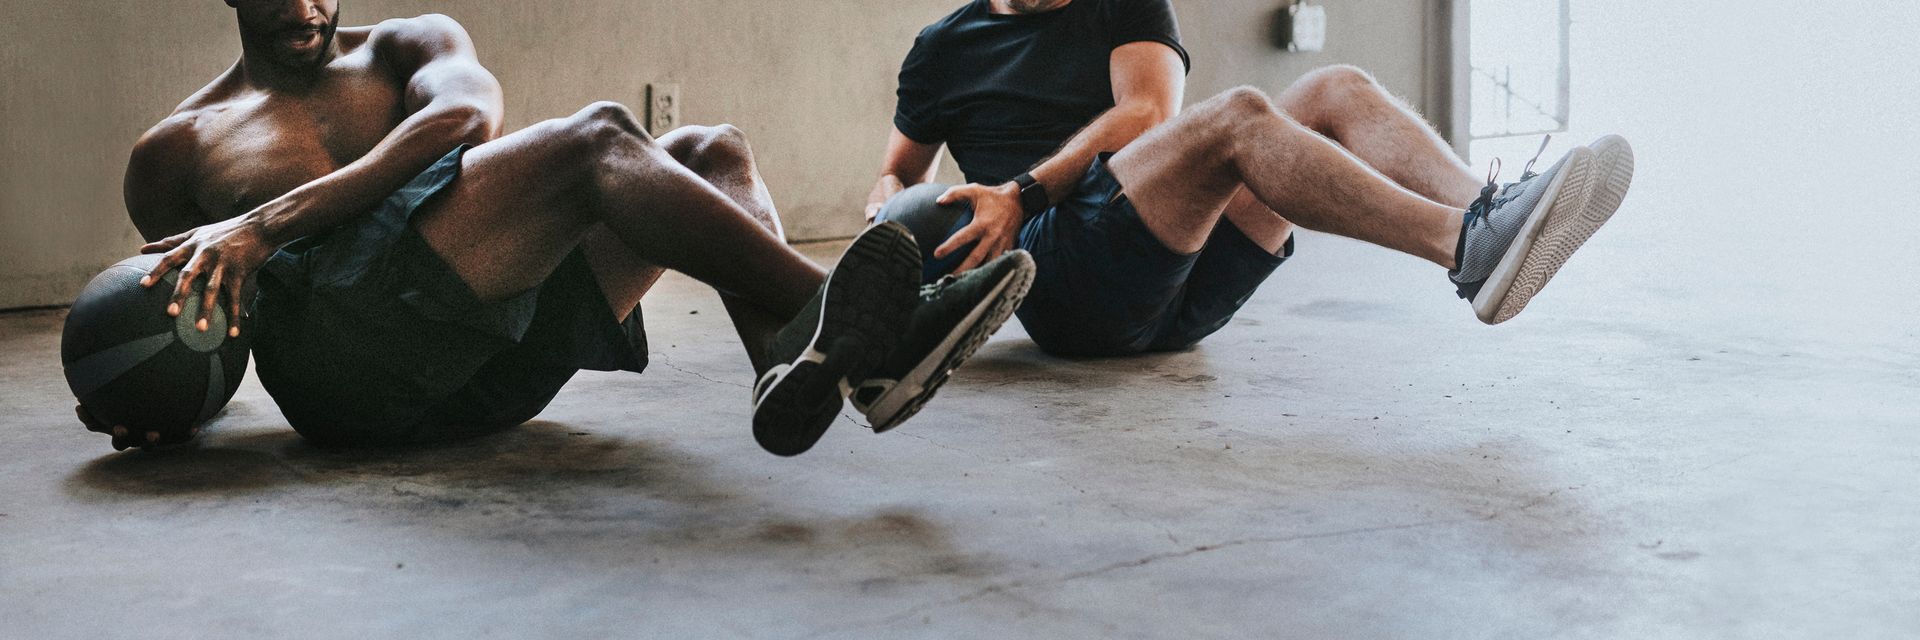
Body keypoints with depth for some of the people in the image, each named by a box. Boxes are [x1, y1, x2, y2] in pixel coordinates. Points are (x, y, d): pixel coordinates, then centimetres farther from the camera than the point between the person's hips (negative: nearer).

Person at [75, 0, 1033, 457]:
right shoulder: (174, 151, 24)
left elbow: (465, 111, -1)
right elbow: (184, 309, 27)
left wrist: (273, 221, -14)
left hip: (494, 362, 4)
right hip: (342, 355, -4)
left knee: (712, 150, -11)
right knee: (598, 135, -24)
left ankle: (795, 360, -42)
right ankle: (836, 312, -44)